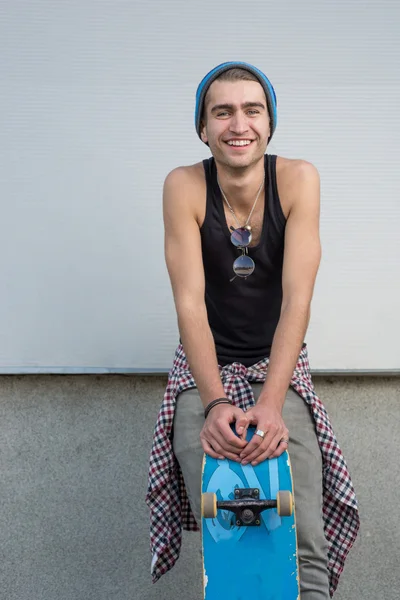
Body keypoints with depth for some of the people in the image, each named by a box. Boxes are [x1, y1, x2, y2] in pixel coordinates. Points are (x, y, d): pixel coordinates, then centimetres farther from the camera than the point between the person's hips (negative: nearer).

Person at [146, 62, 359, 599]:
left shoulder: (298, 179, -10)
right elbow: (190, 302, -16)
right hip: (205, 369, 0)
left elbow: (297, 297, -17)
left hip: (280, 365, 0)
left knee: (307, 550, -15)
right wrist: (215, 402, -28)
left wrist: (270, 403, -29)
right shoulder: (185, 186, -10)